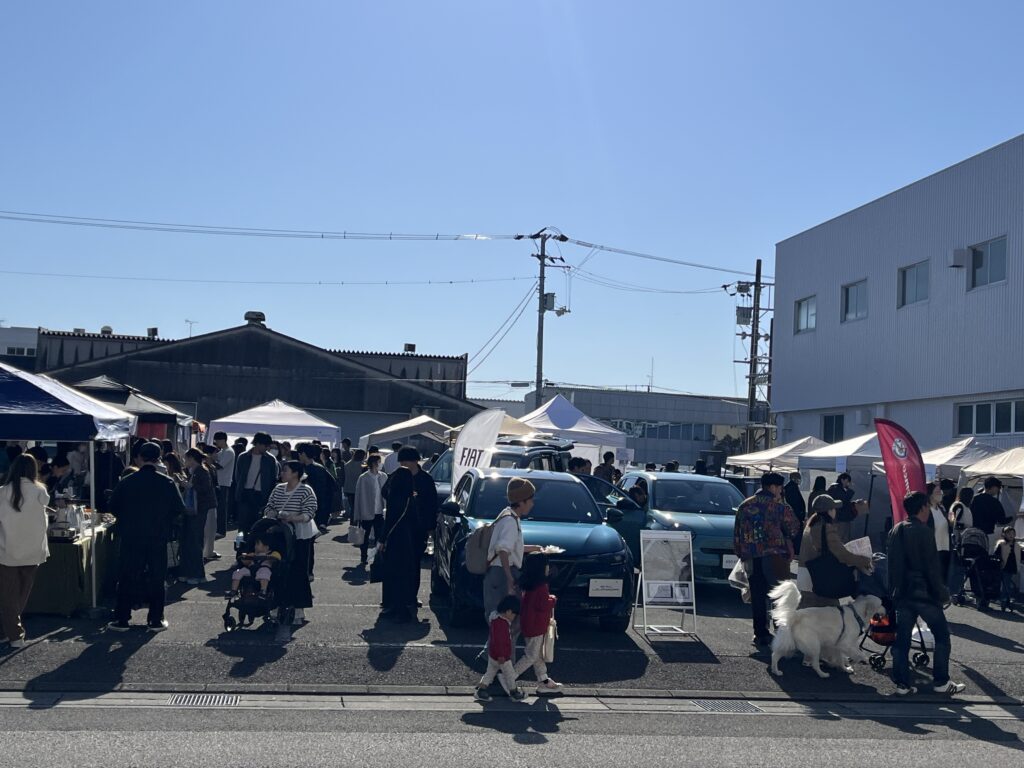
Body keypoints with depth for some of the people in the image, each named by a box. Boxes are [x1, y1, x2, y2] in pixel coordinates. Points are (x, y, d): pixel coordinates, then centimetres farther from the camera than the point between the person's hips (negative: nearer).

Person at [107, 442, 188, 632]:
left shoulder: (126, 482, -5)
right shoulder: (167, 483, -7)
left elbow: (113, 507, 1)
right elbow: (179, 510, -4)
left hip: (131, 538, 1)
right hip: (158, 538, 0)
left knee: (127, 578, 9)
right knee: (156, 579, 8)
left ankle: (121, 619, 11)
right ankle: (156, 620, 10)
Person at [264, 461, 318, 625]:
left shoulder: (306, 491, -9)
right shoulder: (278, 489, 10)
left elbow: (309, 513, -16)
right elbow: (269, 507, 9)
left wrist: (292, 518, -28)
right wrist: (274, 515, -12)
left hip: (300, 537, -6)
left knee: (298, 572, -3)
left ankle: (299, 611, 3)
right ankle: (282, 605, 18)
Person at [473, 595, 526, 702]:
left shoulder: (496, 619, 4)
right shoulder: (501, 623, -29)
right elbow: (498, 641, -29)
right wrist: (501, 656, -24)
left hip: (492, 654, 9)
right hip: (502, 656, -9)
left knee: (490, 672, 17)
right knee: (509, 673, 9)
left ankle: (480, 691, 19)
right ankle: (514, 692, 26)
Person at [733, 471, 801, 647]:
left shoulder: (745, 506, 10)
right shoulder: (779, 506, -4)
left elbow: (737, 534, 11)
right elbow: (793, 529, 4)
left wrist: (740, 554, 16)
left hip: (751, 558, 4)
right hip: (774, 556, -4)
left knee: (757, 596, 7)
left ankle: (760, 634, 8)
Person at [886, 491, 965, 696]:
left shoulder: (895, 531, 8)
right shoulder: (924, 532, -14)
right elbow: (931, 568, -15)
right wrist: (942, 594, -7)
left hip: (902, 593, 7)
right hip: (924, 593, -6)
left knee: (902, 638, 7)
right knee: (942, 635, 7)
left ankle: (902, 683, 8)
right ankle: (941, 682, 8)